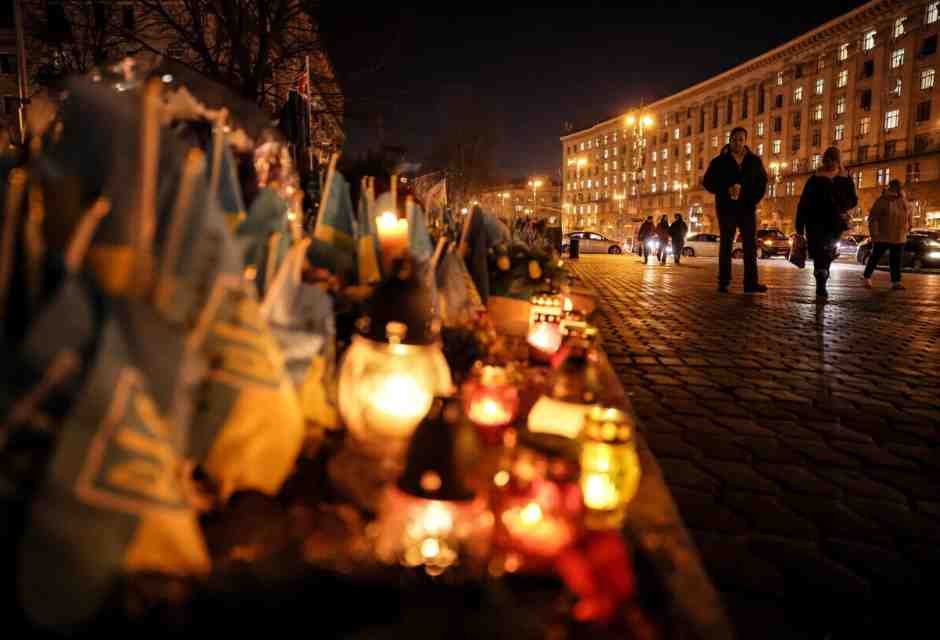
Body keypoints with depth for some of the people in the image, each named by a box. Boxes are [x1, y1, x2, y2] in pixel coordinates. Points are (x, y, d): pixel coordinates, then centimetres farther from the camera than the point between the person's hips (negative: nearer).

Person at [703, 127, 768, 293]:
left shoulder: (754, 161, 9)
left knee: (751, 245, -2)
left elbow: (762, 181, 14)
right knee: (726, 244, 0)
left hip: (747, 208, 3)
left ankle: (751, 282, -1)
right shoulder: (719, 161, 2)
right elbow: (708, 182, -2)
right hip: (727, 208, -2)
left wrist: (755, 198, -2)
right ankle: (723, 282, 2)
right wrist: (726, 190, -17)